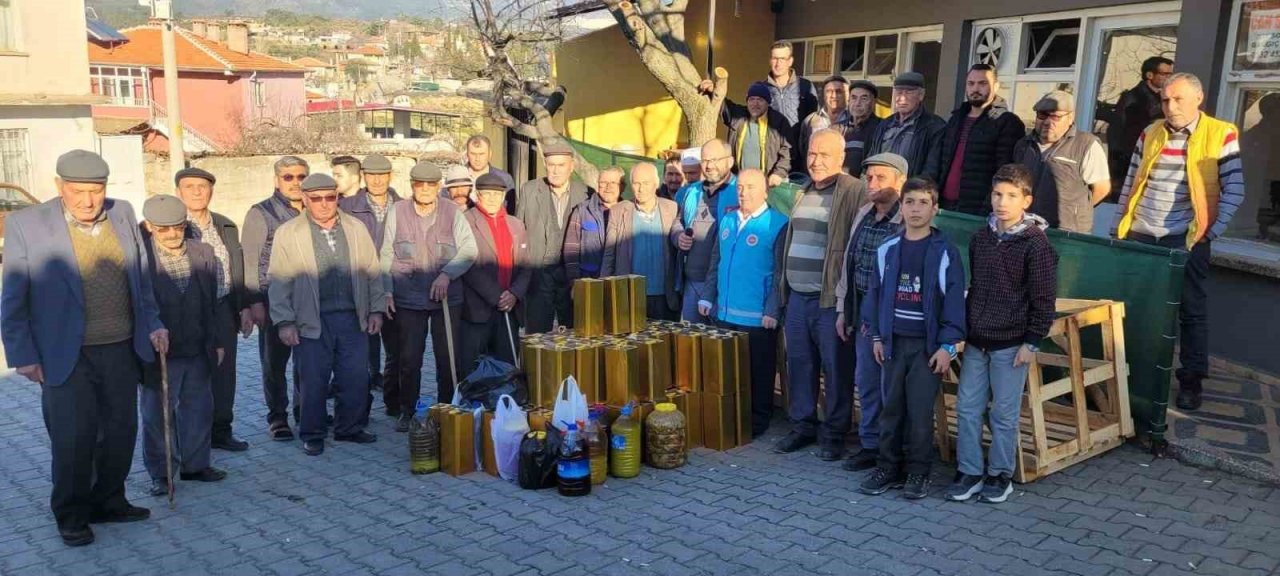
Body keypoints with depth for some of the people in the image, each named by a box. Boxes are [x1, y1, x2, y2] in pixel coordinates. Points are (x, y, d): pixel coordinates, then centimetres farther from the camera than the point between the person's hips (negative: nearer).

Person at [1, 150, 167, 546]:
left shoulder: (122, 214, 4)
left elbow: (141, 277, 14)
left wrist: (152, 323, 8)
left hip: (122, 350, 4)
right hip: (67, 356, -4)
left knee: (121, 431, 12)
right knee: (74, 439, 2)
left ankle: (108, 502, 31)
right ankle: (71, 516, 21)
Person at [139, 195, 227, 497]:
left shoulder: (203, 253, 3)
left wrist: (218, 341, 9)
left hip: (198, 351, 4)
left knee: (199, 410, 13)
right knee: (157, 414, 8)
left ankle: (195, 464, 28)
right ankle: (160, 473, 21)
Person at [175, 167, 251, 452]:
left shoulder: (227, 227, 11)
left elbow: (238, 271, 14)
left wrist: (244, 307, 10)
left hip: (224, 312, 5)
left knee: (224, 373, 9)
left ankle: (220, 430, 22)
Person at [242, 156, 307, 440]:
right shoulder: (261, 214, -2)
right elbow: (249, 261, -5)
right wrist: (255, 301, -10)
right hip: (275, 301, -3)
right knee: (274, 362, 5)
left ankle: (304, 409, 25)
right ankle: (277, 417, 17)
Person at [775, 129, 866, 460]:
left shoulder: (854, 192, -9)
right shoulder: (804, 193, 15)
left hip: (830, 299, -7)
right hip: (797, 297, 7)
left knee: (836, 369, 2)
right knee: (799, 364, 13)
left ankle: (834, 434, 14)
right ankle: (802, 426, 26)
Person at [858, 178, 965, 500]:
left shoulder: (945, 252, -5)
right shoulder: (887, 250, 5)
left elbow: (954, 300, -7)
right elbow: (876, 294, 9)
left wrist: (947, 345, -11)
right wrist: (876, 336, 5)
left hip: (928, 344, -3)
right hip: (893, 341, 3)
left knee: (920, 412, 1)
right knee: (891, 407, 9)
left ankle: (918, 473, 15)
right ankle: (888, 468, 20)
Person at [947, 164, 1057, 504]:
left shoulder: (1035, 243, -11)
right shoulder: (980, 238, 7)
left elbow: (1045, 299, -10)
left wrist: (1032, 343, -11)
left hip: (1011, 344, -5)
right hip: (976, 340, 6)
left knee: (1004, 414, 5)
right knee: (967, 408, 7)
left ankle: (1001, 475, 20)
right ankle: (969, 472, 19)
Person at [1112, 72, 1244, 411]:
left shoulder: (1221, 134, -3)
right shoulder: (1150, 134, 8)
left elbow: (1234, 189, -4)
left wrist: (1212, 231, -9)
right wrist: (1119, 225, 9)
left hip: (1186, 240, -3)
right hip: (1139, 237, 4)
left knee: (1192, 311, 5)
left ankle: (1191, 380, 15)